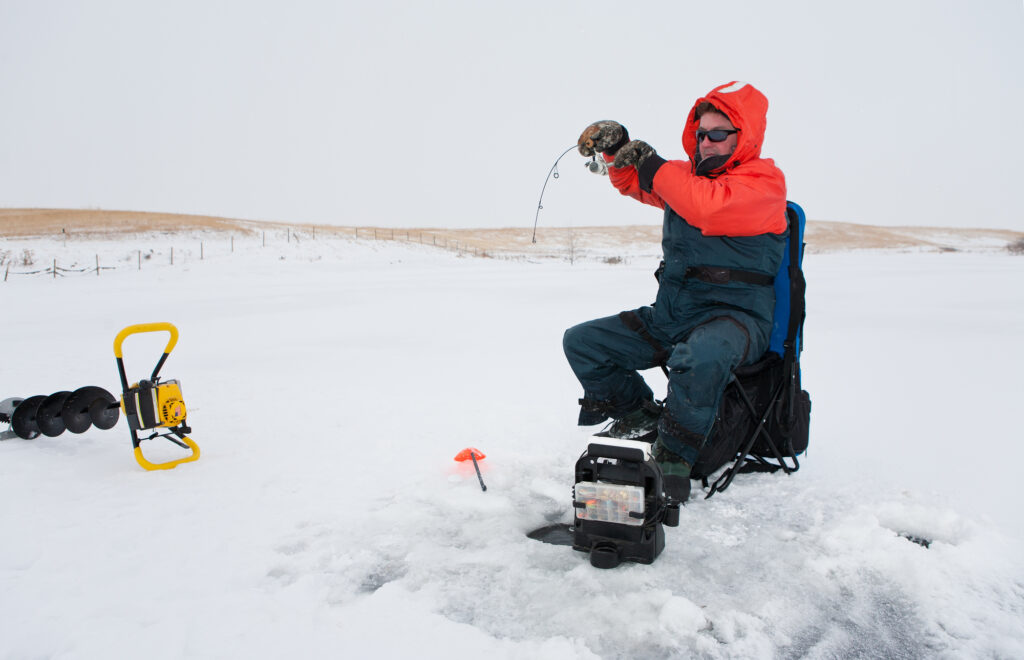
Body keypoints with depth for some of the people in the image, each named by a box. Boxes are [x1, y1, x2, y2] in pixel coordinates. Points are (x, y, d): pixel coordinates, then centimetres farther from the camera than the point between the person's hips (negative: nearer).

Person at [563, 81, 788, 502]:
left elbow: (710, 207, -27)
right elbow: (635, 182, 23)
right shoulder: (688, 175, 15)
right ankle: (640, 416, 12)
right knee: (581, 342, 2)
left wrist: (653, 166, -17)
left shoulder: (764, 182, -8)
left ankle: (674, 456, -20)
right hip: (669, 316, 8)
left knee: (700, 357, -42)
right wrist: (616, 146, 2)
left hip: (733, 316, -7)